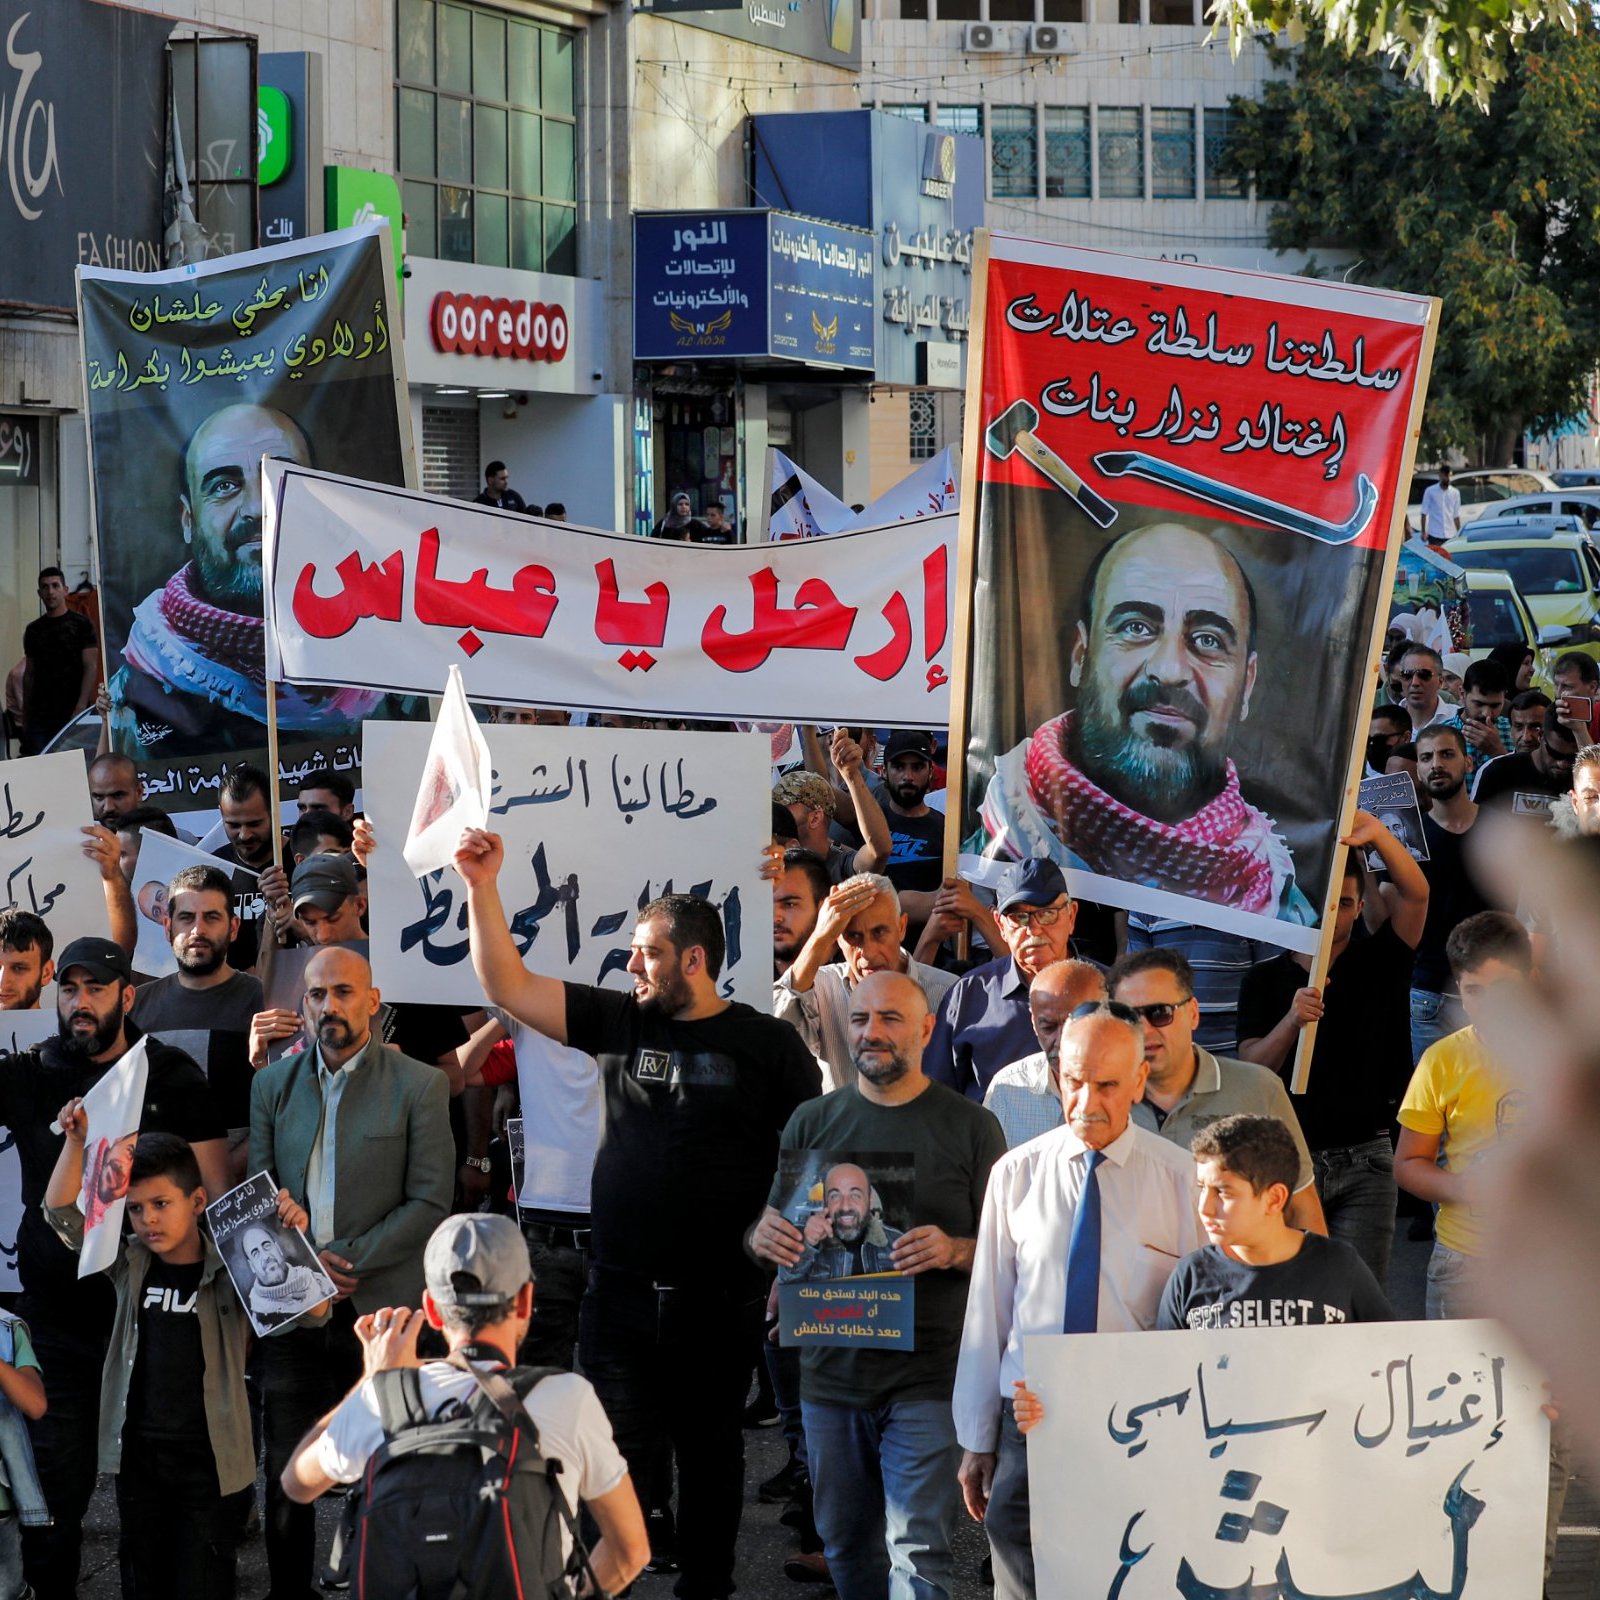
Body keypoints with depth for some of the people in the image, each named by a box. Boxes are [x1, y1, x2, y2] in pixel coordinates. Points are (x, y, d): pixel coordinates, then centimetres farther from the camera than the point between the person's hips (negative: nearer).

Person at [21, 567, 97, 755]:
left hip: (71, 713, -4)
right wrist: (25, 716, 10)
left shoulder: (81, 624, 1)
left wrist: (81, 708, -14)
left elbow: (91, 668, -4)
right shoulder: (33, 630, 14)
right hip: (39, 716, 4)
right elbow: (29, 674, 17)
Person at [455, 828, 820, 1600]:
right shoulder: (619, 1023, 6)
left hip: (720, 1298, -2)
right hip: (619, 1295, 2)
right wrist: (483, 889, -6)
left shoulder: (766, 1044, -2)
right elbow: (509, 985, 4)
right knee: (620, 1457, 1)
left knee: (710, 1451, 11)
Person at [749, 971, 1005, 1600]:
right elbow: (765, 1233, 14)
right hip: (831, 1375, 4)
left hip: (927, 1377, -4)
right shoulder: (813, 1122, 10)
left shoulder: (969, 1127, 2)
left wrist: (955, 1251, -18)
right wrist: (763, 1238, -10)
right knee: (846, 1549, 12)